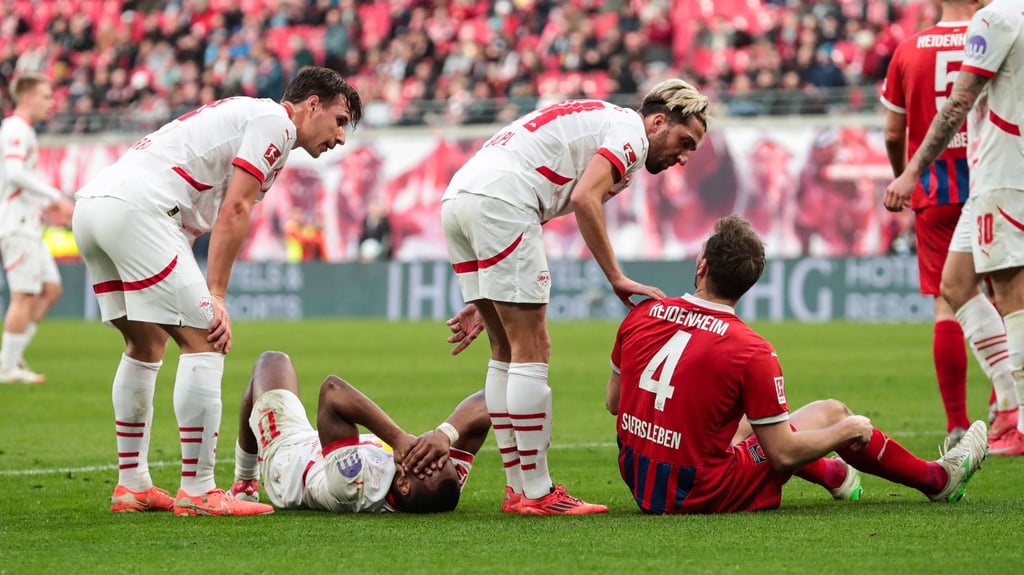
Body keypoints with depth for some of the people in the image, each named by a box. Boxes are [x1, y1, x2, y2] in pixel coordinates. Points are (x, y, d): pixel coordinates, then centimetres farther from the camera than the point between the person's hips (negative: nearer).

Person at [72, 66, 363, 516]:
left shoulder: (242, 116, 29)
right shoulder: (274, 121, 1)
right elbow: (234, 212, -8)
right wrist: (216, 297, -10)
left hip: (90, 206, 10)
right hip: (136, 207, -10)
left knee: (147, 343, 21)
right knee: (202, 340, -8)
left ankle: (131, 484, 24)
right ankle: (197, 491, -9)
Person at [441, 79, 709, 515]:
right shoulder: (630, 132, 3)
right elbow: (584, 198, -15)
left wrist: (486, 306, 28)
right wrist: (617, 278, -9)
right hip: (499, 200, -10)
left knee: (507, 353, 14)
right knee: (531, 351, -6)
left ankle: (517, 489, 16)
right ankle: (537, 493, -5)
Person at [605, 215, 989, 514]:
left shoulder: (641, 316, -6)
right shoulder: (752, 352, -21)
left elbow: (613, 402, 9)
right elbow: (783, 455, -14)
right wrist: (849, 430, 3)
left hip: (640, 484, 6)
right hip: (704, 496, -6)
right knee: (831, 413, 12)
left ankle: (833, 474, 61)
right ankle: (939, 480, 32)